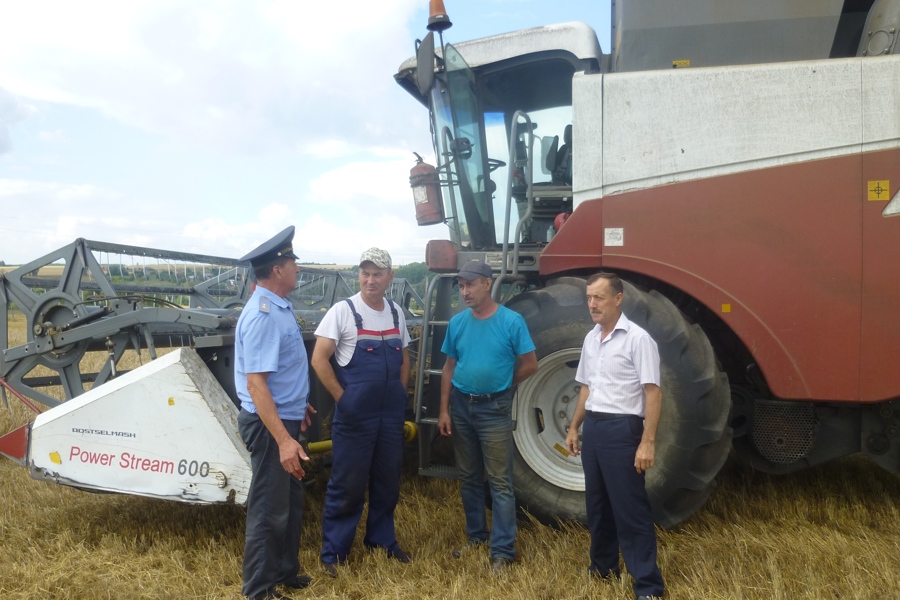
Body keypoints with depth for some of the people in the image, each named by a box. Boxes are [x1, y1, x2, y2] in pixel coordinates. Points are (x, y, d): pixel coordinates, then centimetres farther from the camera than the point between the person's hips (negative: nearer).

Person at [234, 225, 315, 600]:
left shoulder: (280, 306, 7)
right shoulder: (263, 315, -24)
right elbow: (255, 383, -29)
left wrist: (299, 404, 27)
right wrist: (283, 440, -32)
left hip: (285, 417, 10)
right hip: (270, 424, -10)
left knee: (291, 501, 23)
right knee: (269, 509, 4)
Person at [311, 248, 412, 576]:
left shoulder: (396, 313, 6)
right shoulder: (343, 311, -10)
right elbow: (319, 359, -12)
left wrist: (399, 394, 8)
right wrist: (343, 399, -12)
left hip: (391, 416, 5)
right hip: (354, 416, -5)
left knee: (387, 481, 16)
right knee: (347, 484, 4)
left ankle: (382, 538, 35)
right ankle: (333, 551, 19)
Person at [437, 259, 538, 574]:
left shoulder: (512, 321, -10)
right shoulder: (457, 322, 2)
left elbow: (530, 365, -5)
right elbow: (449, 367, 6)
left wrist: (499, 384, 4)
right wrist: (444, 410, 1)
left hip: (494, 409, -4)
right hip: (461, 406, 5)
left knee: (500, 482, 0)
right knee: (468, 477, 16)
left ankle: (502, 551, 8)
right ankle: (476, 534, 31)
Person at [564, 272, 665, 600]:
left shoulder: (637, 338, -13)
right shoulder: (591, 339, 10)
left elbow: (653, 393, -16)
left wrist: (647, 441, -21)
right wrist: (574, 427, 18)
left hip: (622, 429, -8)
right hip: (593, 428, 8)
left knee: (630, 509, -2)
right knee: (597, 503, 17)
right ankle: (603, 566, 33)